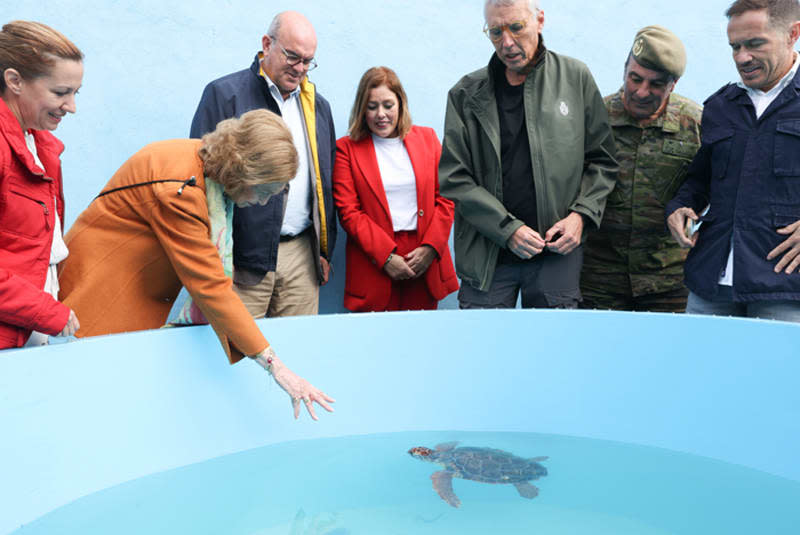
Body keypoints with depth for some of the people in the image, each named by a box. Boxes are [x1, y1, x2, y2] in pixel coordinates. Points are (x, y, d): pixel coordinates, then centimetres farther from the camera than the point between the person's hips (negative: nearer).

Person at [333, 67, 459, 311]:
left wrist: (430, 248, -6)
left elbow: (446, 199, 7)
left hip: (426, 264, 2)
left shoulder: (427, 138, 11)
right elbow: (348, 211, -4)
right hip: (373, 268, -2)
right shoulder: (347, 148, 3)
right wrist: (386, 257, -12)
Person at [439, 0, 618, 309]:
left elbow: (602, 161, 9)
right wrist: (507, 229, -11)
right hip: (486, 256, 0)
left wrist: (581, 214, -6)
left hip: (558, 252, 1)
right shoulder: (466, 95, 2)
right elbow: (454, 178, -2)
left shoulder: (575, 77, 5)